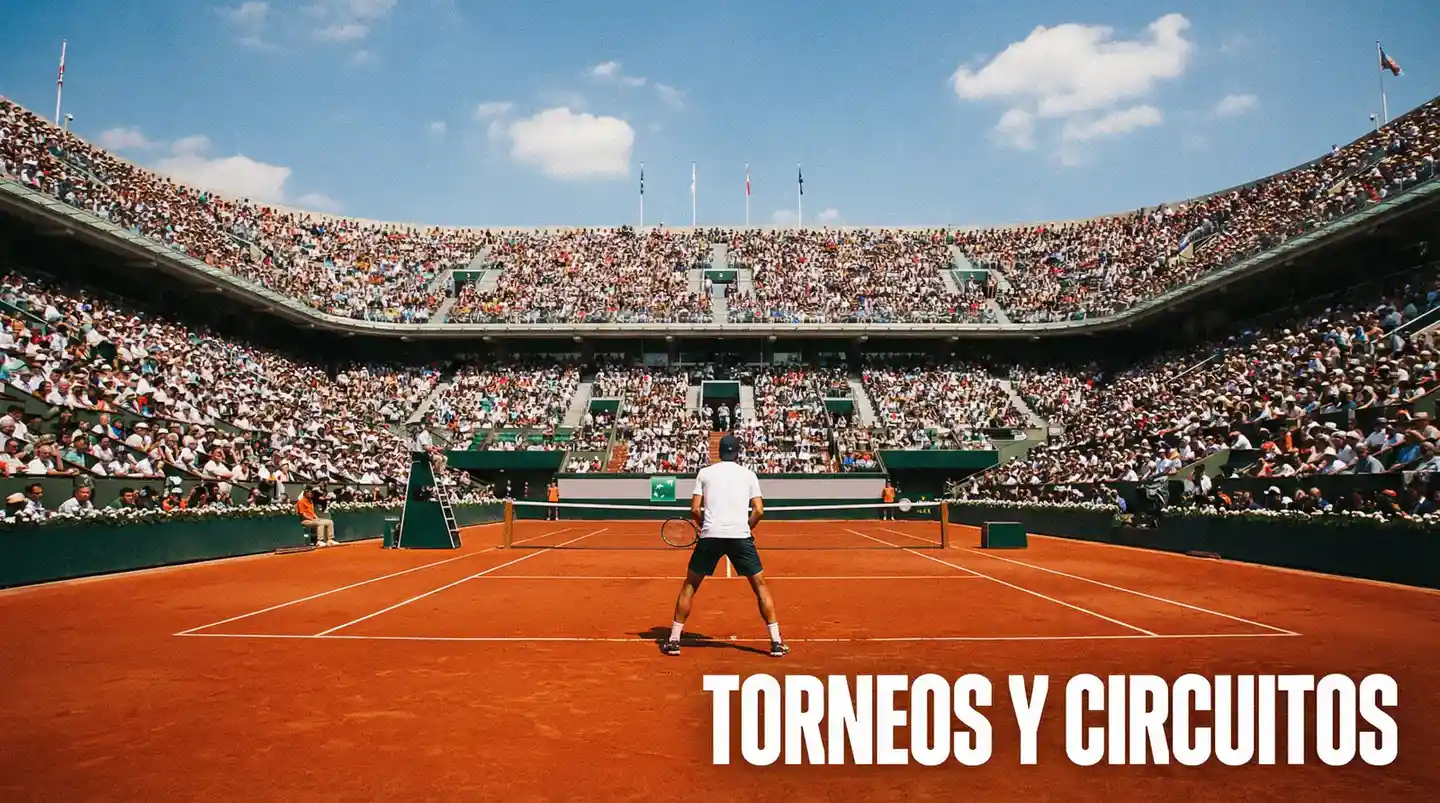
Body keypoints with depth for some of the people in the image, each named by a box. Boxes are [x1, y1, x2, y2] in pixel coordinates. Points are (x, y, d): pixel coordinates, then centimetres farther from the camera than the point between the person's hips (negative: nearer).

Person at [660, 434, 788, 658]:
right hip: (741, 536, 0)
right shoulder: (749, 474, 10)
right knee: (760, 585, 12)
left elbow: (695, 509, 4)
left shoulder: (705, 473, 10)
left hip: (710, 535, 0)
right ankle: (776, 642, 7)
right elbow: (758, 510, 2)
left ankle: (674, 640, 14)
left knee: (689, 585, 15)